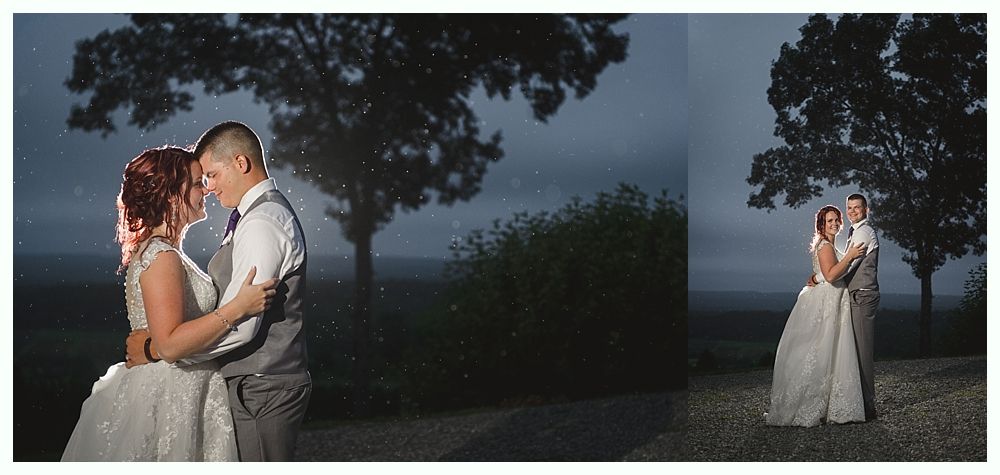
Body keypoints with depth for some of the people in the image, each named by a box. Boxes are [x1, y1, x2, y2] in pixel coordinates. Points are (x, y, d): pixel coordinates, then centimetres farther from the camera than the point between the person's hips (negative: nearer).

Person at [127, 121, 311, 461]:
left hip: (259, 392, -10)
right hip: (257, 386, 10)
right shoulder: (270, 213, 16)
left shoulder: (262, 223, -17)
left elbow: (239, 325, -24)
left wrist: (155, 348, -15)